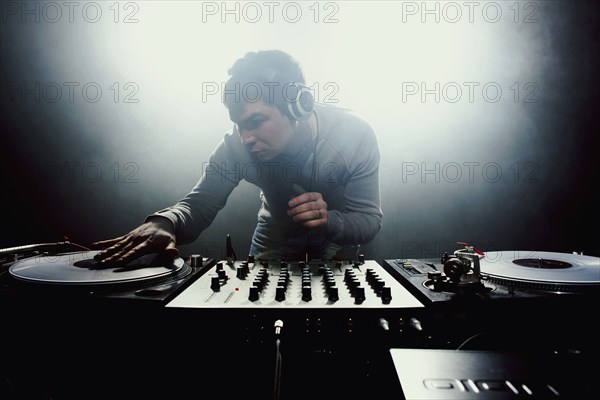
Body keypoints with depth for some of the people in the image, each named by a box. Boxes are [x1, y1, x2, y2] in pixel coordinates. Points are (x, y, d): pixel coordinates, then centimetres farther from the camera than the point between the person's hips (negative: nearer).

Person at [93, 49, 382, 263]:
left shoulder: (355, 135, -32)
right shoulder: (238, 144, -28)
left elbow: (370, 221, -26)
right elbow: (200, 204, -25)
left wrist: (329, 221, -48)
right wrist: (164, 223, -48)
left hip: (337, 235, 0)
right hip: (277, 234, 1)